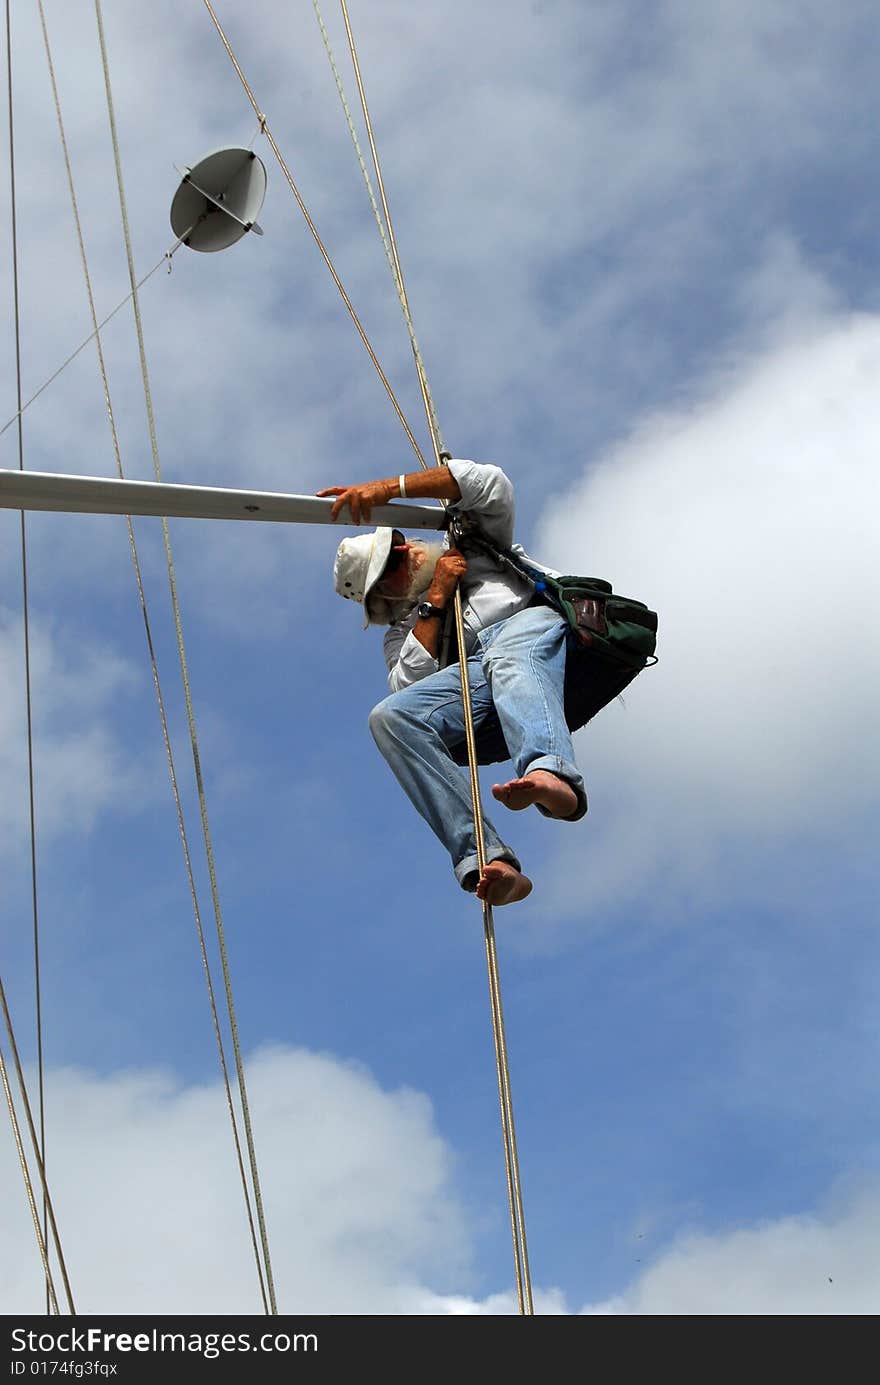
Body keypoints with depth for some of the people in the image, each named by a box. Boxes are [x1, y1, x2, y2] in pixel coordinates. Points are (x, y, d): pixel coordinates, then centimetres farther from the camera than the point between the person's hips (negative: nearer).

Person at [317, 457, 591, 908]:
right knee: (392, 715, -25)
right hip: (470, 675, 2)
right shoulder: (402, 632, 31)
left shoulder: (468, 545, 33)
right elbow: (410, 684, 8)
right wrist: (436, 600, 7)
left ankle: (550, 776, -70)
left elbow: (490, 484, 13)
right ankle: (485, 861, -43)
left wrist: (388, 487, 8)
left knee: (508, 656, -38)